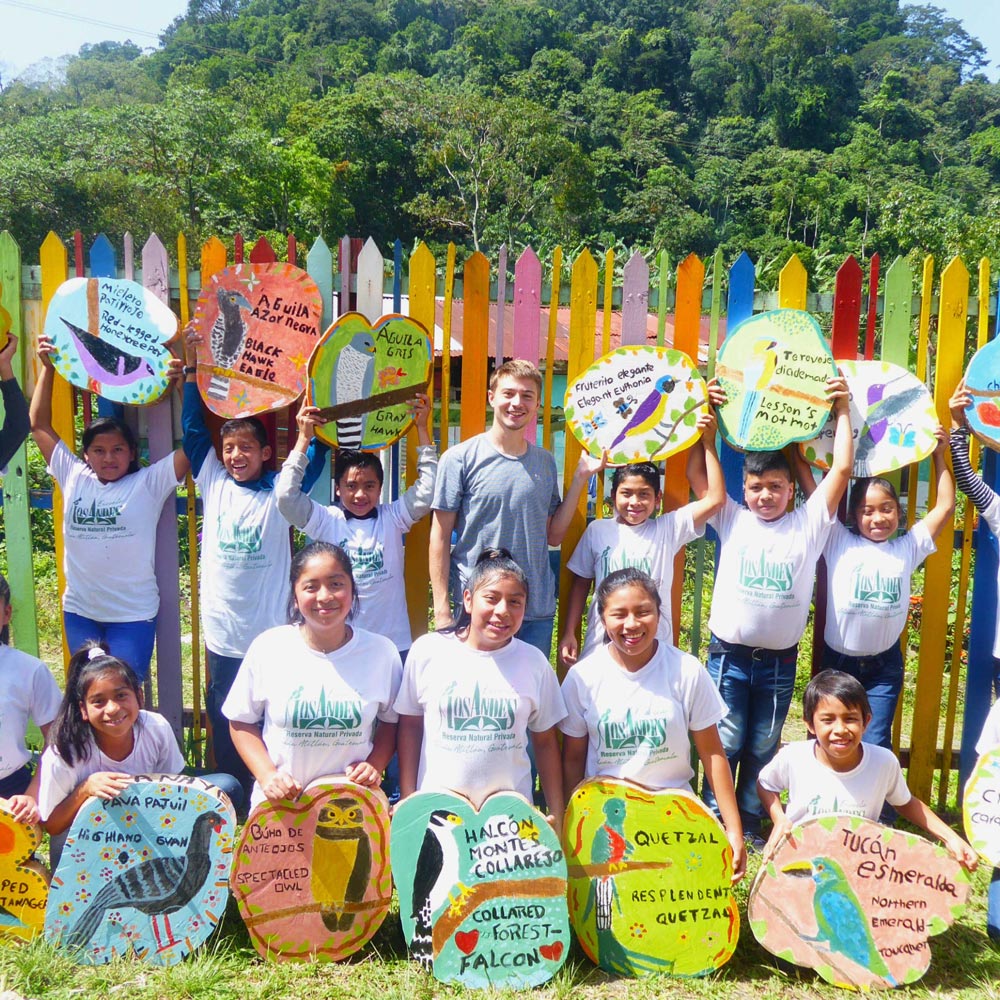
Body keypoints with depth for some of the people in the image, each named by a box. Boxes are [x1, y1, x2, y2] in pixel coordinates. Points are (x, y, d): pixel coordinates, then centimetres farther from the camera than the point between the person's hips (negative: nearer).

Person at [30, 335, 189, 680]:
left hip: (133, 614, -4)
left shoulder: (148, 483, -7)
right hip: (79, 611, 4)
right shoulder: (74, 478, 2)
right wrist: (48, 367, 1)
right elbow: (39, 425, 7)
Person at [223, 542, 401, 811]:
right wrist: (267, 775, -10)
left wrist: (375, 765, -9)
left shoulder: (381, 652, -7)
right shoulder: (268, 648, -8)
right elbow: (242, 722, 2)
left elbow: (390, 720, 7)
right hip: (278, 802, 0)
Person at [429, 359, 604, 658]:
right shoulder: (459, 459, -6)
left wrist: (581, 477, 3)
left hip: (538, 611, 4)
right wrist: (442, 612, -9)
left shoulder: (545, 462, 7)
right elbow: (440, 538, -5)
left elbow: (553, 535, 9)